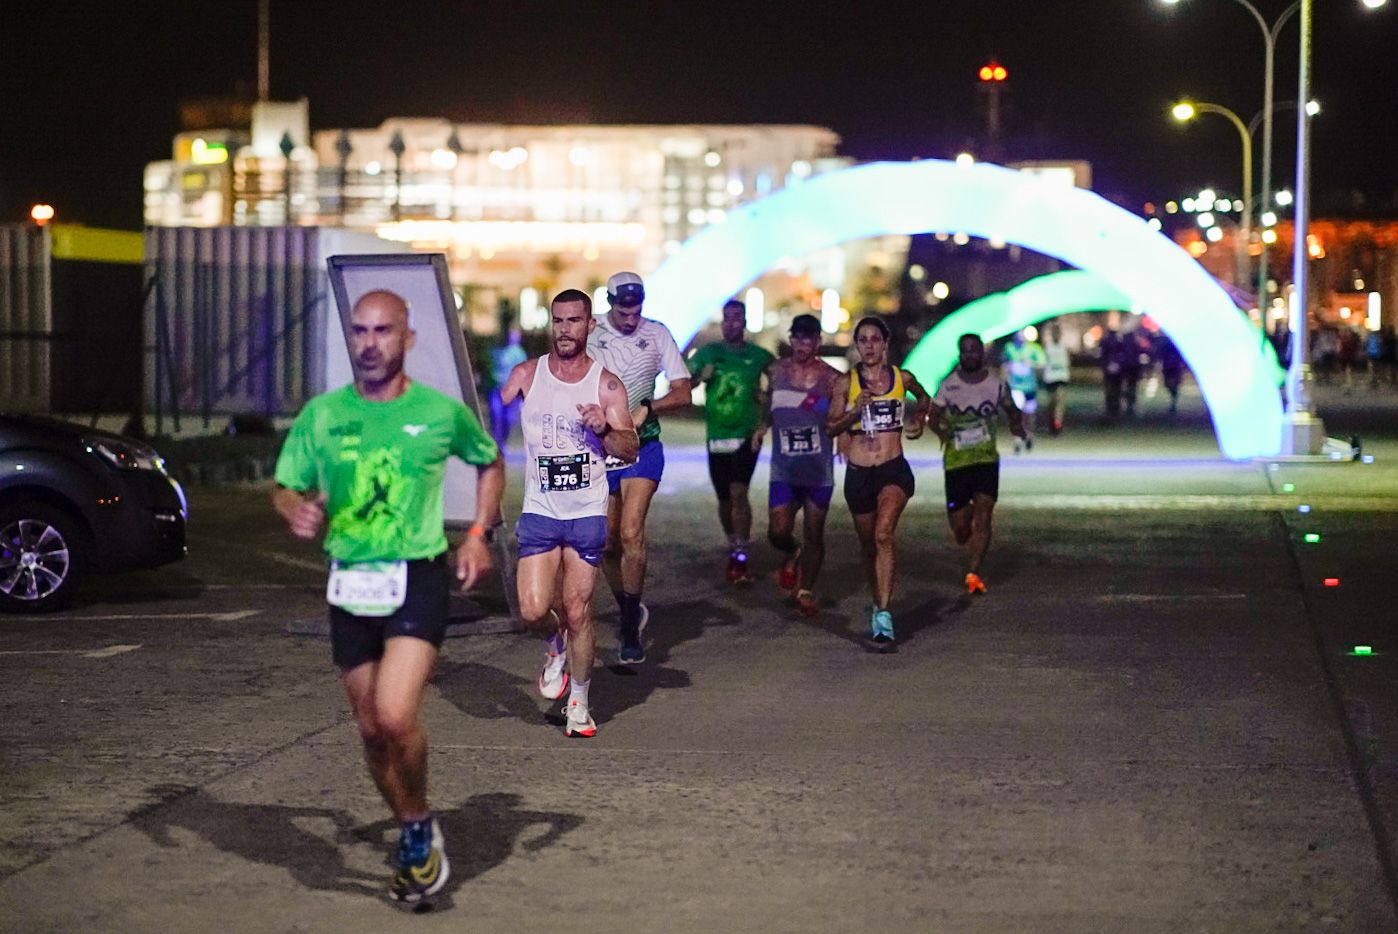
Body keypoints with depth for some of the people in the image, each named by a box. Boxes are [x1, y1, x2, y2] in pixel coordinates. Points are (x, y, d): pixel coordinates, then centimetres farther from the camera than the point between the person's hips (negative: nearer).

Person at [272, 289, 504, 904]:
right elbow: (285, 488, 8)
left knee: (395, 717, -21)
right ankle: (413, 839, 30)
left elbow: (490, 463, 16)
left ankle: (420, 826, 5)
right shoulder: (322, 415, 2)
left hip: (417, 581, -3)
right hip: (350, 586, 3)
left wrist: (478, 535, 3)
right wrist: (297, 511, -16)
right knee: (371, 730, 9)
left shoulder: (440, 413, -2)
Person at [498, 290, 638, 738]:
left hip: (587, 514, -1)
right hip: (539, 511, 1)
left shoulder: (607, 384, 1)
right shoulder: (526, 375, 6)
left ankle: (579, 701, 15)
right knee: (533, 610, -10)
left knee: (578, 613, -2)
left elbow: (630, 449, -1)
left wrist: (605, 430, -20)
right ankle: (557, 643, 25)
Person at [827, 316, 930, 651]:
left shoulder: (902, 378, 5)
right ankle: (877, 603, 36)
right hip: (858, 472, 2)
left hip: (894, 469, -2)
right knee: (868, 546, 12)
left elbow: (923, 397, 27)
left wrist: (916, 419, 10)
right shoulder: (846, 382, 2)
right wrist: (855, 411, -15)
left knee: (883, 534, -24)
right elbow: (831, 427, 0)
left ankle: (883, 616, -27)